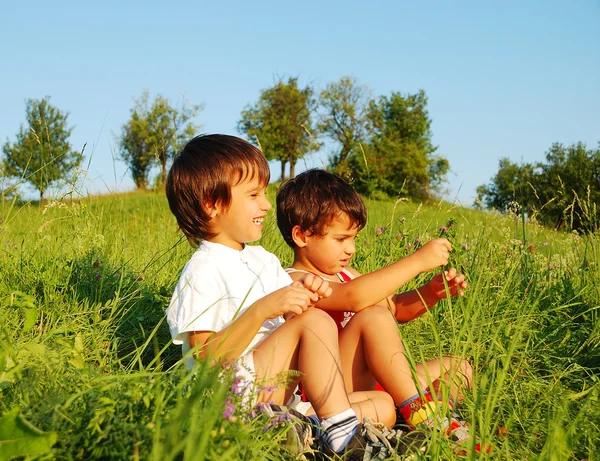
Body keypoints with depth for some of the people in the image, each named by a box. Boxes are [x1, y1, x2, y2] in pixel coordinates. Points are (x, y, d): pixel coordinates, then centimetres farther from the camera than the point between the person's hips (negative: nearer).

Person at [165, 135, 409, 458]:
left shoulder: (263, 260, 18)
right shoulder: (202, 273, -10)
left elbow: (295, 316, 14)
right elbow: (207, 359, -18)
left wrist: (308, 295, -8)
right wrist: (262, 310, -27)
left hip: (282, 397, 8)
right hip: (232, 397, -8)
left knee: (383, 407, -2)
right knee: (317, 322, -24)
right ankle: (341, 434, -26)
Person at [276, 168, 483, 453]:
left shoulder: (346, 275, 19)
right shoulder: (296, 282, -11)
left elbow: (397, 308, 21)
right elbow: (354, 297, -30)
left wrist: (432, 292, 0)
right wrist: (417, 261, -28)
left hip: (372, 383, 10)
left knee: (457, 369, 5)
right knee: (373, 317, -30)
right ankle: (420, 411, -30)